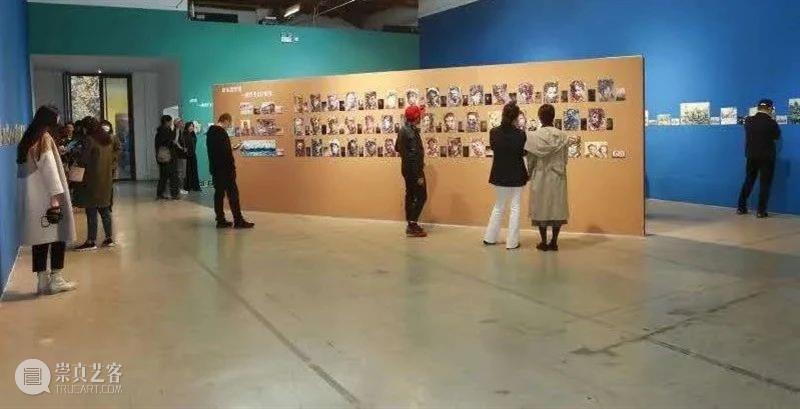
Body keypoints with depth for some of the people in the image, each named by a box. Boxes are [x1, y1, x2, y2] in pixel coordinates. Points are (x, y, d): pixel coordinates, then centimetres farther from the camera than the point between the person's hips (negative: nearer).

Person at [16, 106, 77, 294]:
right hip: (46, 197, -7)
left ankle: (42, 281, 9)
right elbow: (49, 168, -15)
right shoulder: (44, 138, -9)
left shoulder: (26, 140, 15)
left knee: (40, 238, 8)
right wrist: (56, 197, -18)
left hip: (30, 199, 7)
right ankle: (56, 279, 3)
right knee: (58, 236, 1)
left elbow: (23, 170, 14)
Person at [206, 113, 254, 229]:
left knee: (219, 193, 10)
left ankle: (220, 220, 12)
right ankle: (238, 221, -3)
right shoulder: (221, 132, -17)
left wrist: (230, 149, 18)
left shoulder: (210, 132, 12)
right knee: (233, 193, -4)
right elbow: (226, 152, -20)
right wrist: (232, 167, -14)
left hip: (215, 169, 9)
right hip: (224, 169, -9)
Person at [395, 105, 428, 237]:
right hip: (413, 169, -9)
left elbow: (397, 148, 20)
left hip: (406, 168, 9)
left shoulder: (403, 130, 7)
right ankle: (412, 225, -4)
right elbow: (414, 156, -25)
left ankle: (411, 225, 19)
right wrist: (419, 175, -23)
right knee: (421, 196, -3)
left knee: (410, 195, 13)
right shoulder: (412, 132, -22)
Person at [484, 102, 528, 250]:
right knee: (515, 207, 7)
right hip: (516, 175, -3)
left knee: (498, 206, 18)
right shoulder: (520, 134, -15)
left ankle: (490, 238, 23)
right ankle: (512, 242, 9)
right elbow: (524, 153, -3)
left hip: (499, 174, 3)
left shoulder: (494, 132, -8)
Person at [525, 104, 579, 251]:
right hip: (557, 178, 2)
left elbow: (530, 160, -9)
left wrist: (530, 173, 5)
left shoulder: (533, 136, -12)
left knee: (541, 206, 7)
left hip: (540, 177, -2)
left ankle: (544, 242, 11)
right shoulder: (563, 136, -5)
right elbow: (565, 158, 4)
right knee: (557, 207, 10)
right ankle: (554, 242, 13)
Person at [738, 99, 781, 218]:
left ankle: (741, 207, 15)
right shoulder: (771, 123, -13)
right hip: (767, 157, -4)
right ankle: (761, 211, 1)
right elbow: (777, 136, 4)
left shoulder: (748, 121, -3)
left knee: (748, 181, 14)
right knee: (765, 184, 2)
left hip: (751, 156, 4)